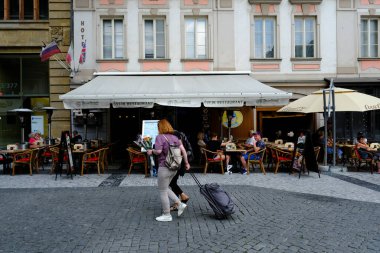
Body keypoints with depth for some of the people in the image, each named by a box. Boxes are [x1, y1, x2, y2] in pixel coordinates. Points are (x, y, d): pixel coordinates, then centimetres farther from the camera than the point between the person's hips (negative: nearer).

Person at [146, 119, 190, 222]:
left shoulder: (160, 137, -10)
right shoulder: (175, 137, 10)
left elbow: (158, 151, -20)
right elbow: (183, 150, 5)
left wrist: (151, 151, 0)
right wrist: (186, 163, 11)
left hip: (164, 167, -8)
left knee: (163, 191, 6)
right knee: (165, 188, 22)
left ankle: (167, 215, 14)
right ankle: (180, 204, 15)